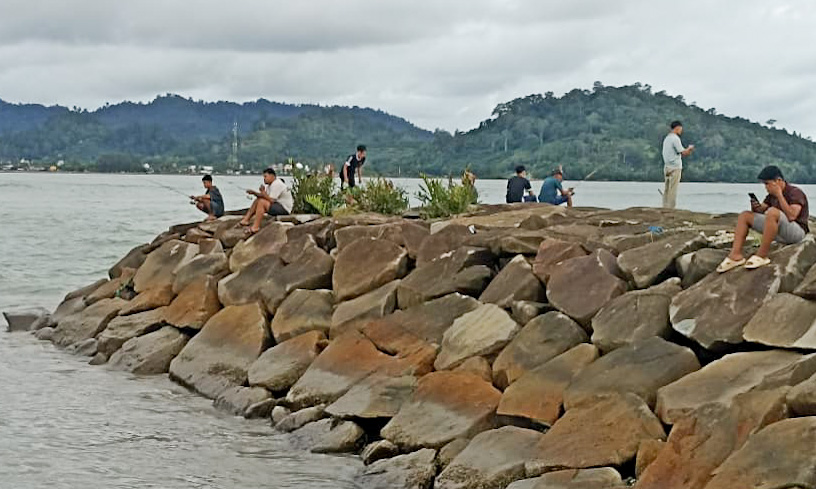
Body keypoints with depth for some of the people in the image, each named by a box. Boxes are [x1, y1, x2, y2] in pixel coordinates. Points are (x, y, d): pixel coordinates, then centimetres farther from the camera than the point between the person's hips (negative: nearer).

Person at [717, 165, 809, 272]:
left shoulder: (796, 193, -12)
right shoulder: (772, 195, 12)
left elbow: (791, 216, -27)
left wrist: (779, 195, -21)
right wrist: (756, 208, -8)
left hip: (797, 232, -9)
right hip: (779, 233, 9)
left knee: (773, 212, -36)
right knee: (745, 216, 5)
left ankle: (762, 256, -32)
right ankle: (735, 255, -13)